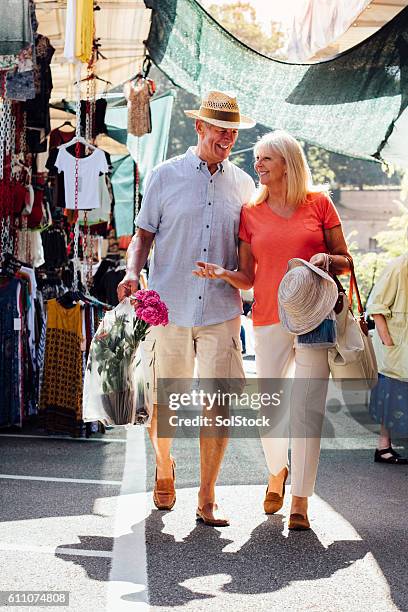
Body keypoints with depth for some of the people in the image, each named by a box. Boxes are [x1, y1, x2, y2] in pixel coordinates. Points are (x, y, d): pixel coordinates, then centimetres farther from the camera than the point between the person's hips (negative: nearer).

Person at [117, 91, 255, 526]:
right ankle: (163, 465, 36)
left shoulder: (242, 184, 12)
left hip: (221, 311, 1)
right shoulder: (166, 176, 5)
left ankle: (207, 499, 6)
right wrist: (132, 273, -10)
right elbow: (143, 235, 8)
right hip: (169, 307, -1)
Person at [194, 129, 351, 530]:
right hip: (269, 320, 2)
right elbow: (248, 278, 7)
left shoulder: (319, 203, 5)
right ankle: (277, 471, 34)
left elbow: (345, 261, 9)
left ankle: (300, 501, 5)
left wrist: (327, 259, -12)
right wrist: (224, 274, -12)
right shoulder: (251, 214, 8)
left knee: (308, 409, -4)